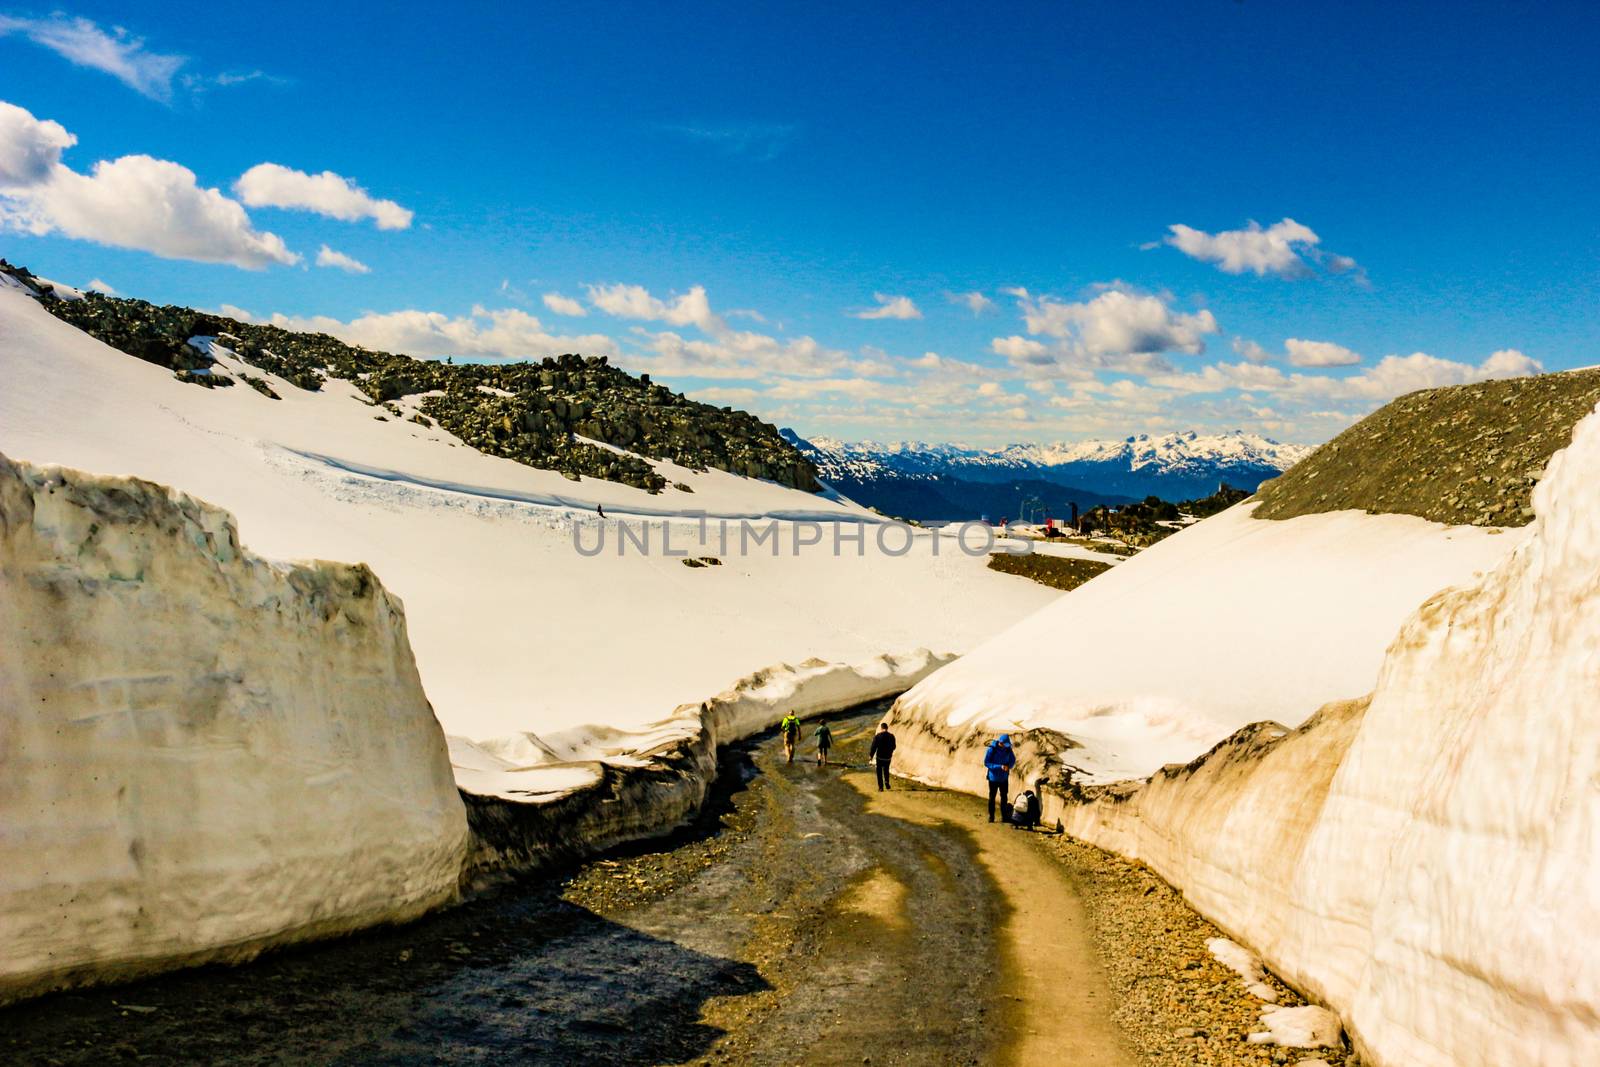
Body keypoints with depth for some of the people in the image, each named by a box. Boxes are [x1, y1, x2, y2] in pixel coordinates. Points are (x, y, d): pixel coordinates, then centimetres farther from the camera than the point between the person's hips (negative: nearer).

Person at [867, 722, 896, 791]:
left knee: (879, 772, 11)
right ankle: (886, 782, 6)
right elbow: (893, 747, 5)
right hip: (888, 757, 2)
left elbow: (873, 747, -11)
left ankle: (881, 787, 9)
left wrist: (871, 755, 3)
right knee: (886, 770, 25)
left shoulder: (877, 736, -13)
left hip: (880, 757, -2)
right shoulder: (891, 736, -5)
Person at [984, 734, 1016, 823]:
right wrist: (999, 767, -25)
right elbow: (986, 763, -16)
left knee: (1004, 797, 9)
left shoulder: (1008, 749, -5)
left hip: (1004, 778, 4)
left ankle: (1004, 817, 18)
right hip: (993, 778, -4)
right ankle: (991, 816, 16)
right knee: (992, 797, 7)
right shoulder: (991, 749, -18)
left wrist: (1008, 766, -14)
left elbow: (1013, 760, 8)